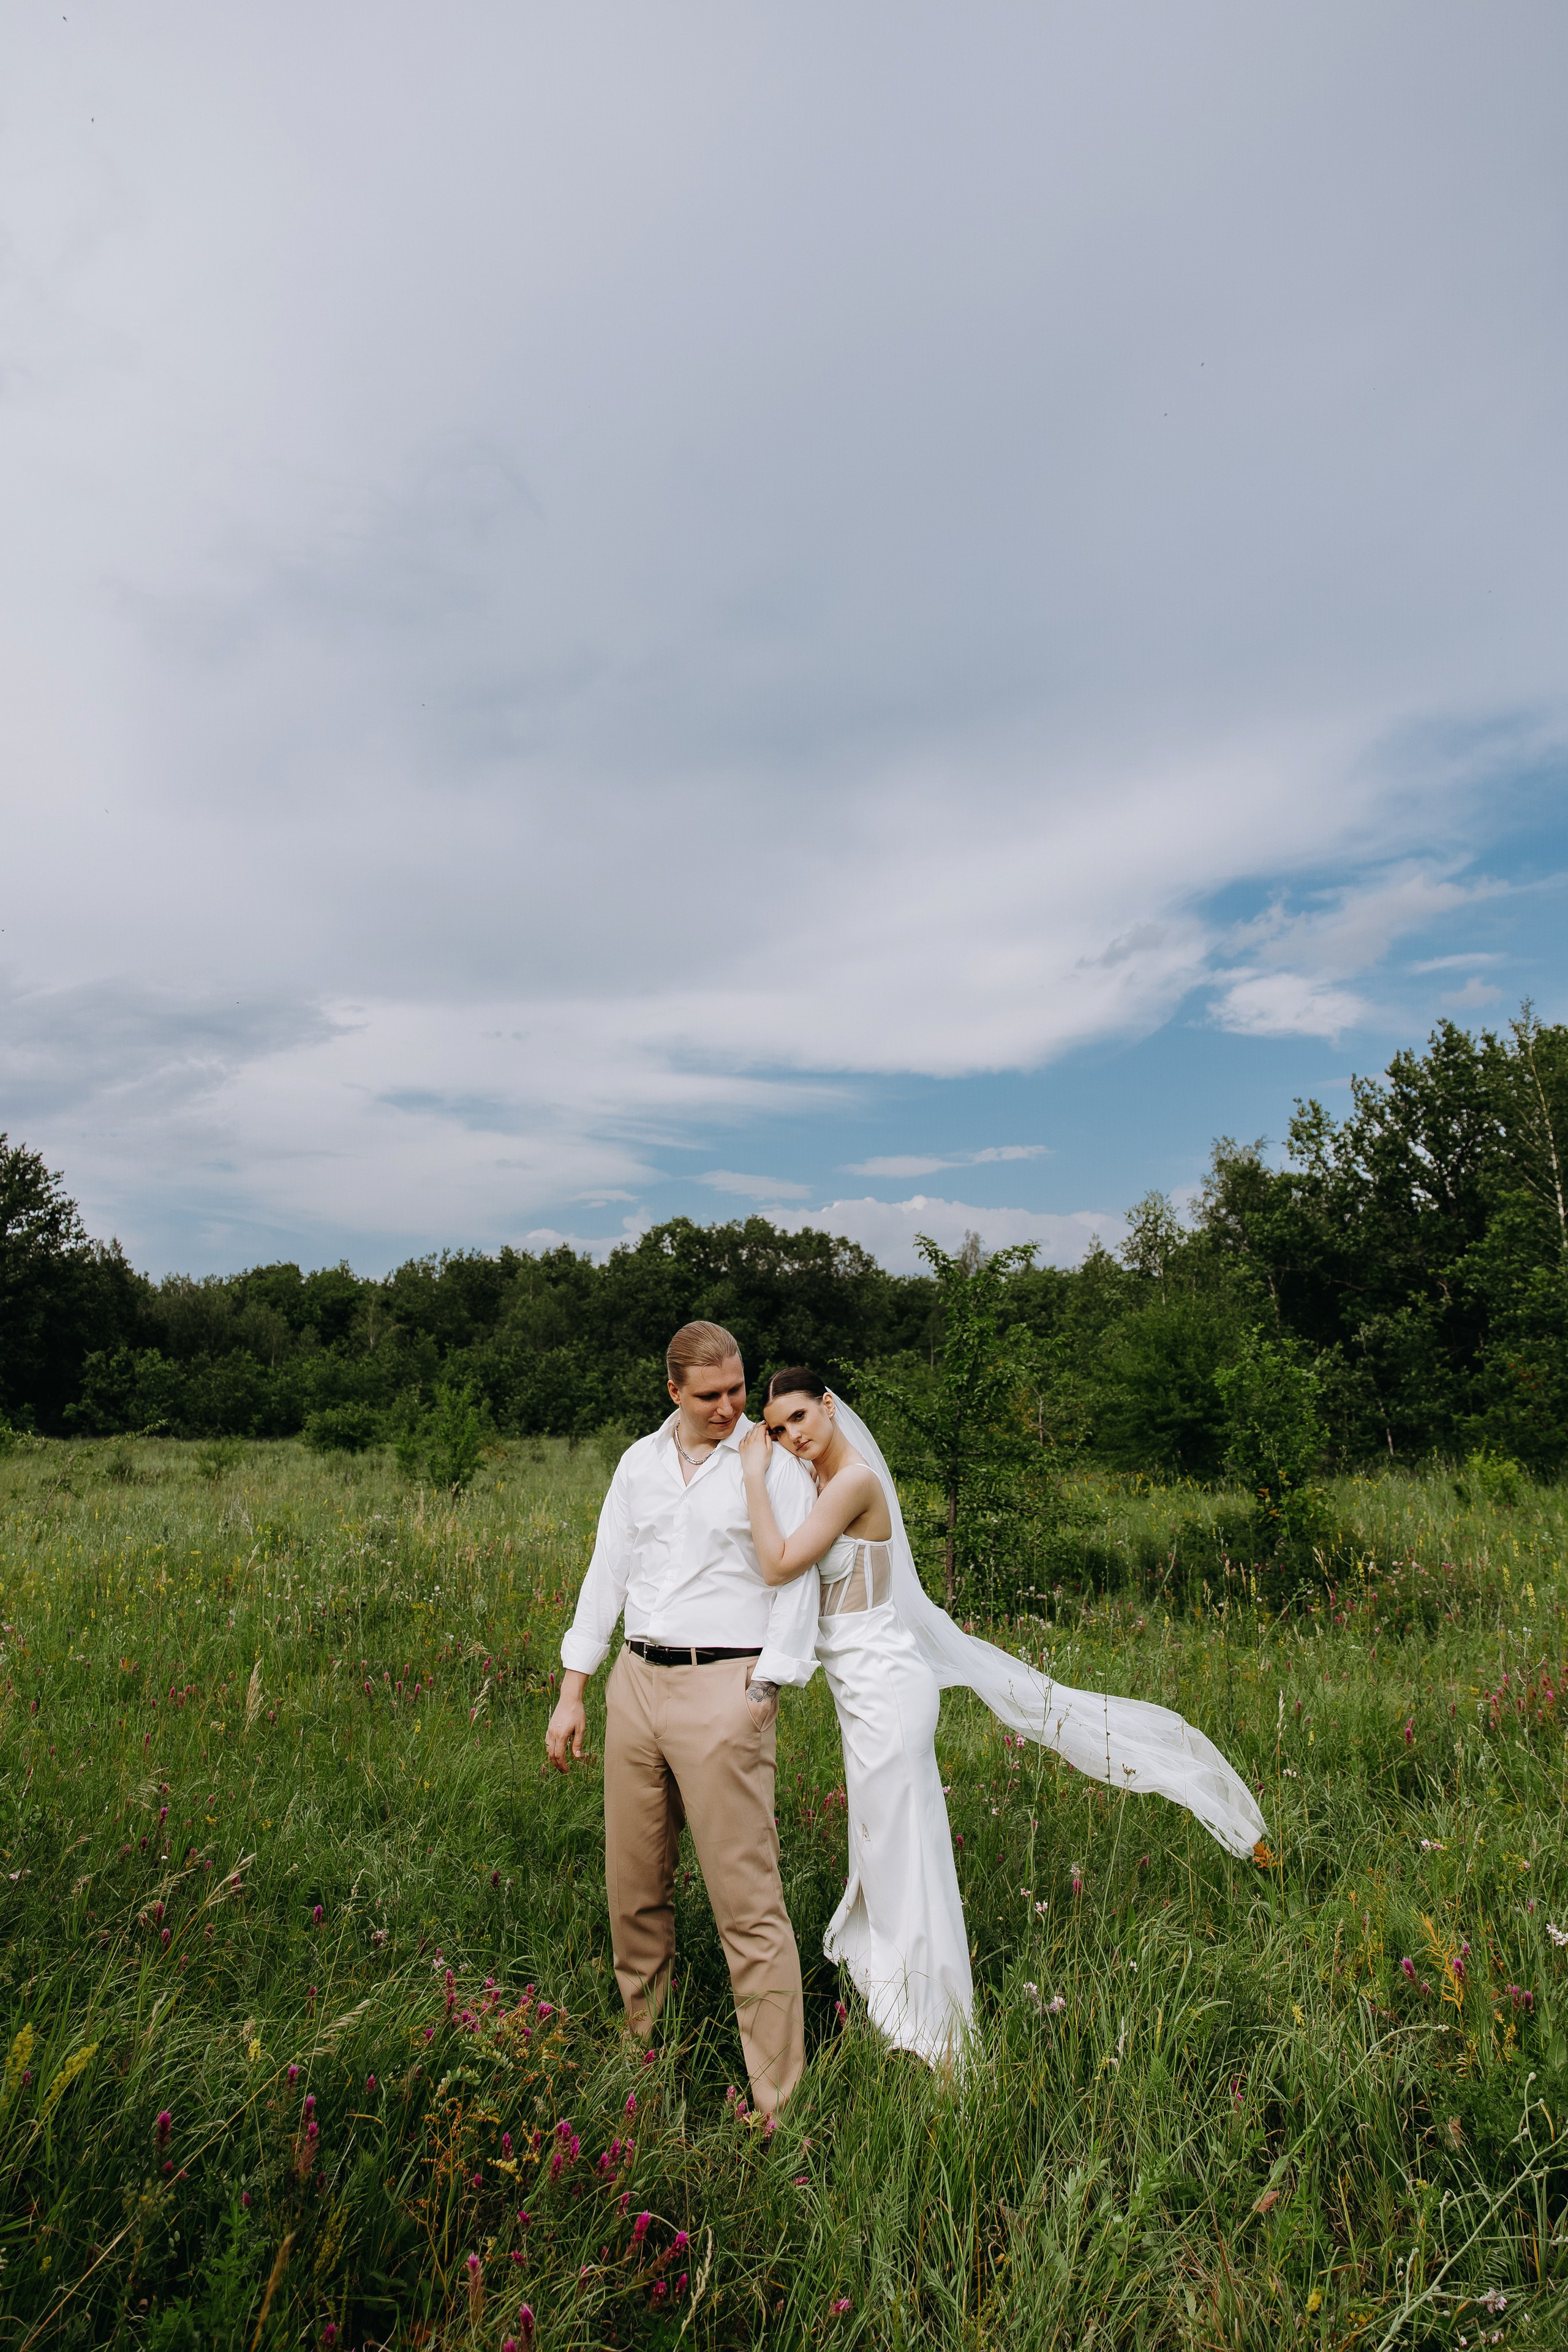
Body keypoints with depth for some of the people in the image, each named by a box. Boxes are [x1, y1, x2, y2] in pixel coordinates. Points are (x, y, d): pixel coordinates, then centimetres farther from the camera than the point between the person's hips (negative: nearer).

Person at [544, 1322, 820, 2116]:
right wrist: (570, 1694, 10)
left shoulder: (774, 1462, -4)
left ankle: (777, 2101, 9)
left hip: (724, 1686, -5)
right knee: (633, 1888, 14)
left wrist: (759, 1697, -10)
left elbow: (797, 1586, -5)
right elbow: (606, 1575, 13)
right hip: (636, 1683, 5)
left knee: (747, 1903, -3)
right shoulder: (640, 1462, 10)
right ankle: (643, 2042, 35)